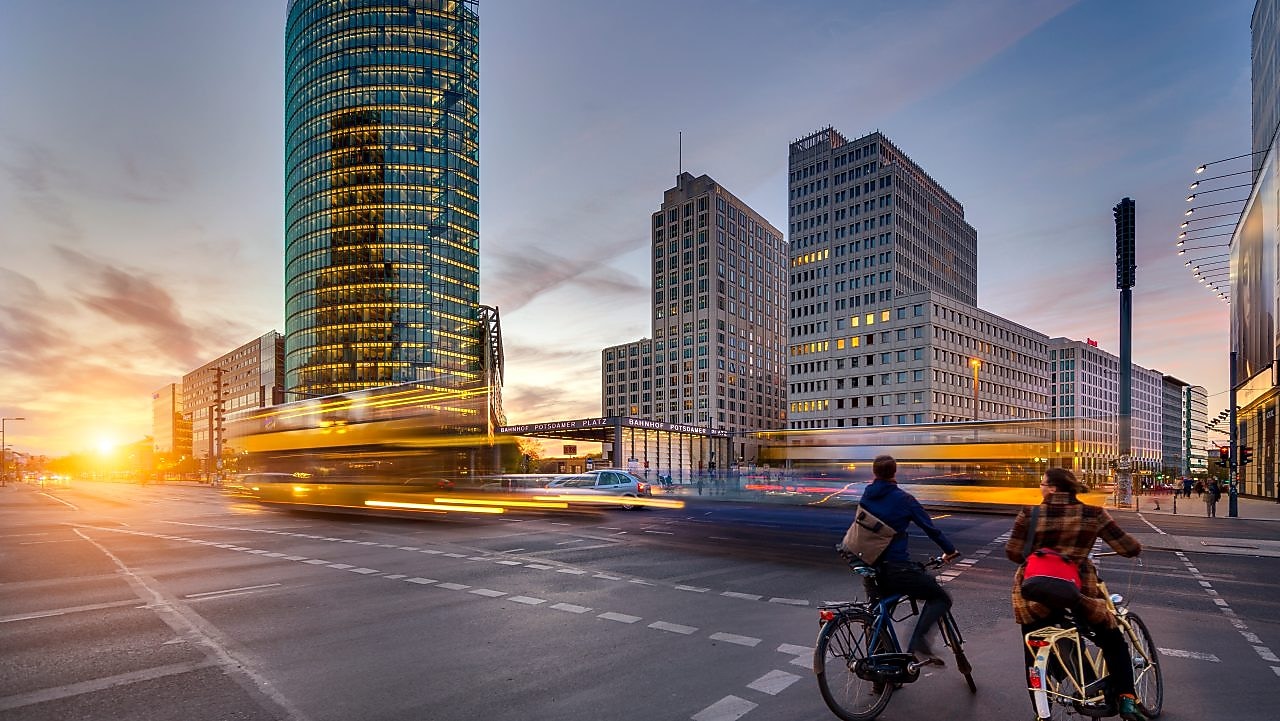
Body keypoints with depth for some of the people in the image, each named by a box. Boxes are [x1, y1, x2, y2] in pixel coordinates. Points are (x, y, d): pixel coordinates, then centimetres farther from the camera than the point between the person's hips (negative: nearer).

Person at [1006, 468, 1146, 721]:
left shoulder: (1029, 514, -8)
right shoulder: (1093, 515, -6)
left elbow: (1013, 553, -8)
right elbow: (1130, 549, 0)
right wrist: (1135, 546, 24)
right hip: (1078, 593, 0)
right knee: (1114, 641, 27)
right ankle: (1126, 701, 17)